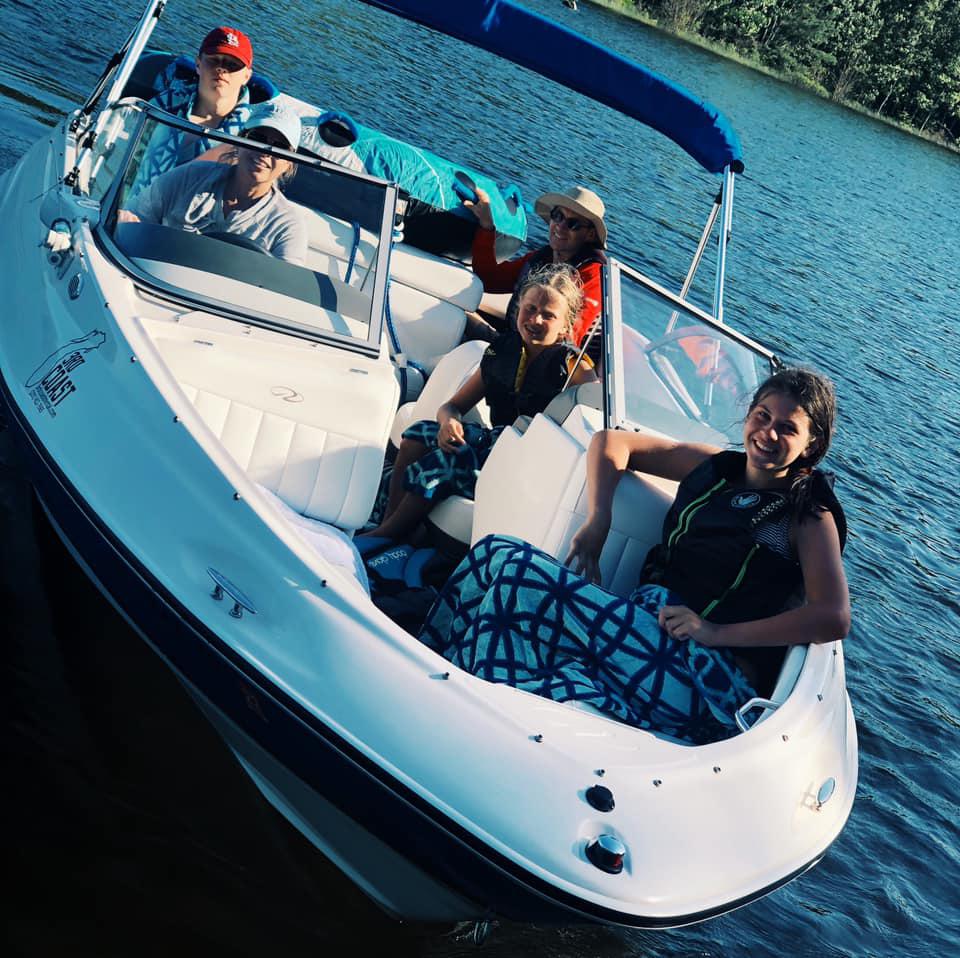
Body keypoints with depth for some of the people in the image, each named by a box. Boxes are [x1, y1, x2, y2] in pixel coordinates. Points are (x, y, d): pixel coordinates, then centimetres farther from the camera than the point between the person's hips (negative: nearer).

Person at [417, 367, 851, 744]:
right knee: (495, 551, -3)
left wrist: (718, 632, -17)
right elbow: (611, 442, 22)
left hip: (713, 673, -7)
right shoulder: (714, 467, 16)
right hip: (644, 630, 7)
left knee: (522, 576, -20)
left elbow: (834, 618, -14)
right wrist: (596, 524, 6)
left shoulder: (808, 514, 0)